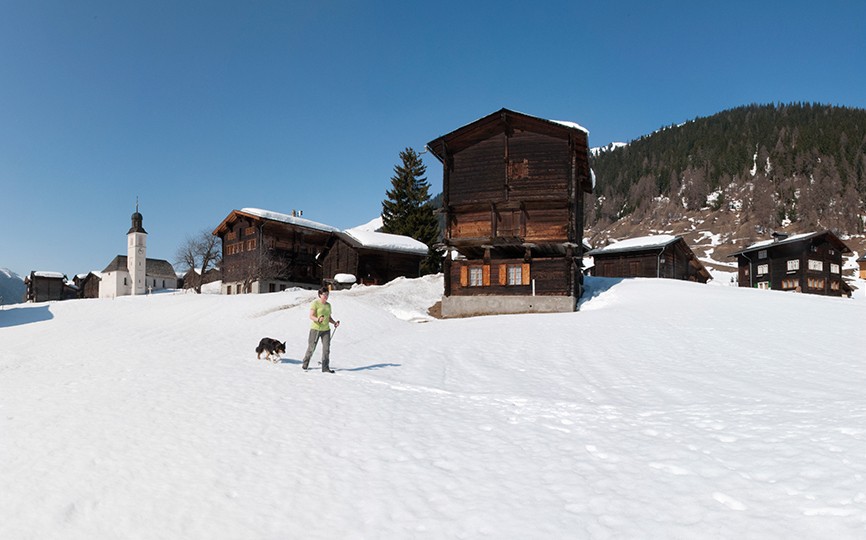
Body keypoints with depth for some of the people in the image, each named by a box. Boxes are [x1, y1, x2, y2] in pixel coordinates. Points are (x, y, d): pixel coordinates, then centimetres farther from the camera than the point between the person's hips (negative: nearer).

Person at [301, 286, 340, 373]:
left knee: (326, 348, -5)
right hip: (315, 329, -5)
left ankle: (325, 368, -3)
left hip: (326, 330, 5)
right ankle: (305, 364, 27)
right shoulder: (315, 303, -6)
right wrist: (318, 319, -32)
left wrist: (334, 322, 2)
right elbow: (311, 316, -14)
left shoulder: (328, 305, 14)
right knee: (311, 348, 5)